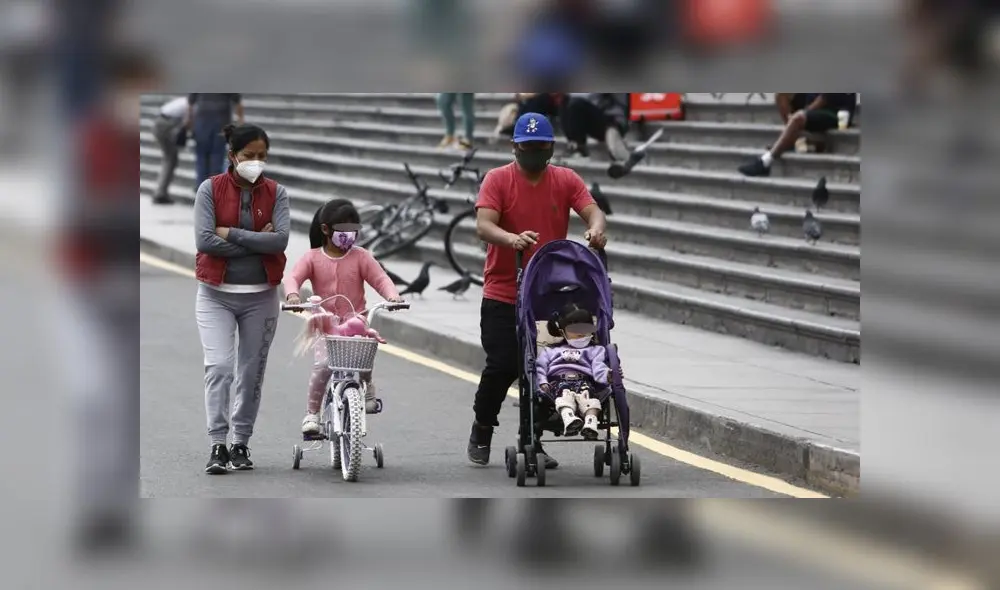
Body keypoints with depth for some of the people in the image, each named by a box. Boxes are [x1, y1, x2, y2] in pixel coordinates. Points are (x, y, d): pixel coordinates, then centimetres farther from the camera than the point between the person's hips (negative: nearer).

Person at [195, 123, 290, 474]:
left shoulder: (276, 193, 1)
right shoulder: (211, 189, -4)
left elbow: (281, 239, -13)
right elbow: (204, 240, -15)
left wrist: (231, 234, -16)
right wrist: (257, 242, -13)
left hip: (261, 296, 2)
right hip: (216, 294, -2)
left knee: (252, 372, 8)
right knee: (218, 365, -15)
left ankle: (241, 444, 20)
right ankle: (218, 445, -14)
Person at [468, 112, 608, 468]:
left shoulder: (566, 181, 5)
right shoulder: (498, 179, -4)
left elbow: (592, 211, -7)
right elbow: (483, 225, -16)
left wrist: (596, 228, -32)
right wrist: (512, 239, -37)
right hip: (503, 295, -3)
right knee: (502, 367, -6)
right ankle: (482, 432, 16)